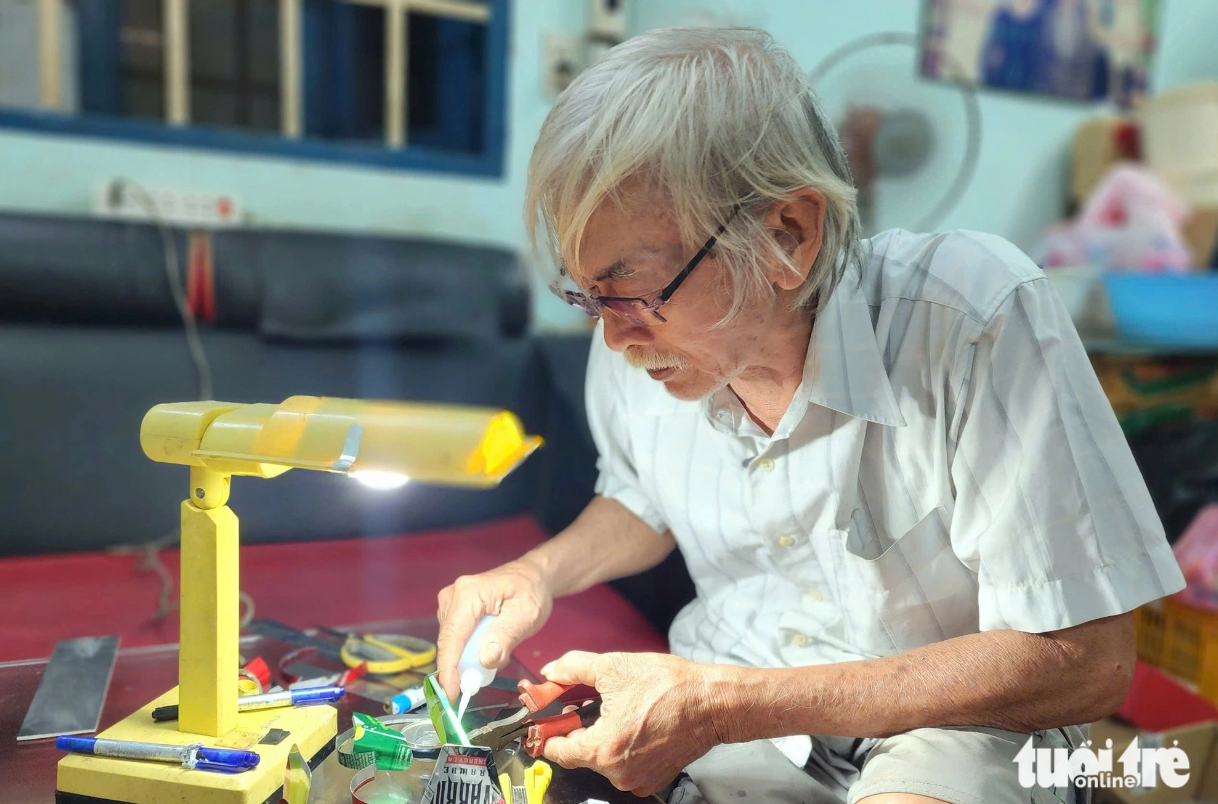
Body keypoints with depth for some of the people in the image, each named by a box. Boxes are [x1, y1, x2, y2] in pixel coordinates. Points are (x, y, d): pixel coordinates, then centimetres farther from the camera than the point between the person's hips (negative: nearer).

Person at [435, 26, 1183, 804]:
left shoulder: (975, 318, -27)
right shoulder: (636, 338, -11)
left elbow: (1086, 662, -23)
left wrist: (730, 705, -28)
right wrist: (539, 572, -10)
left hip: (957, 719, -3)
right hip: (727, 702, 4)